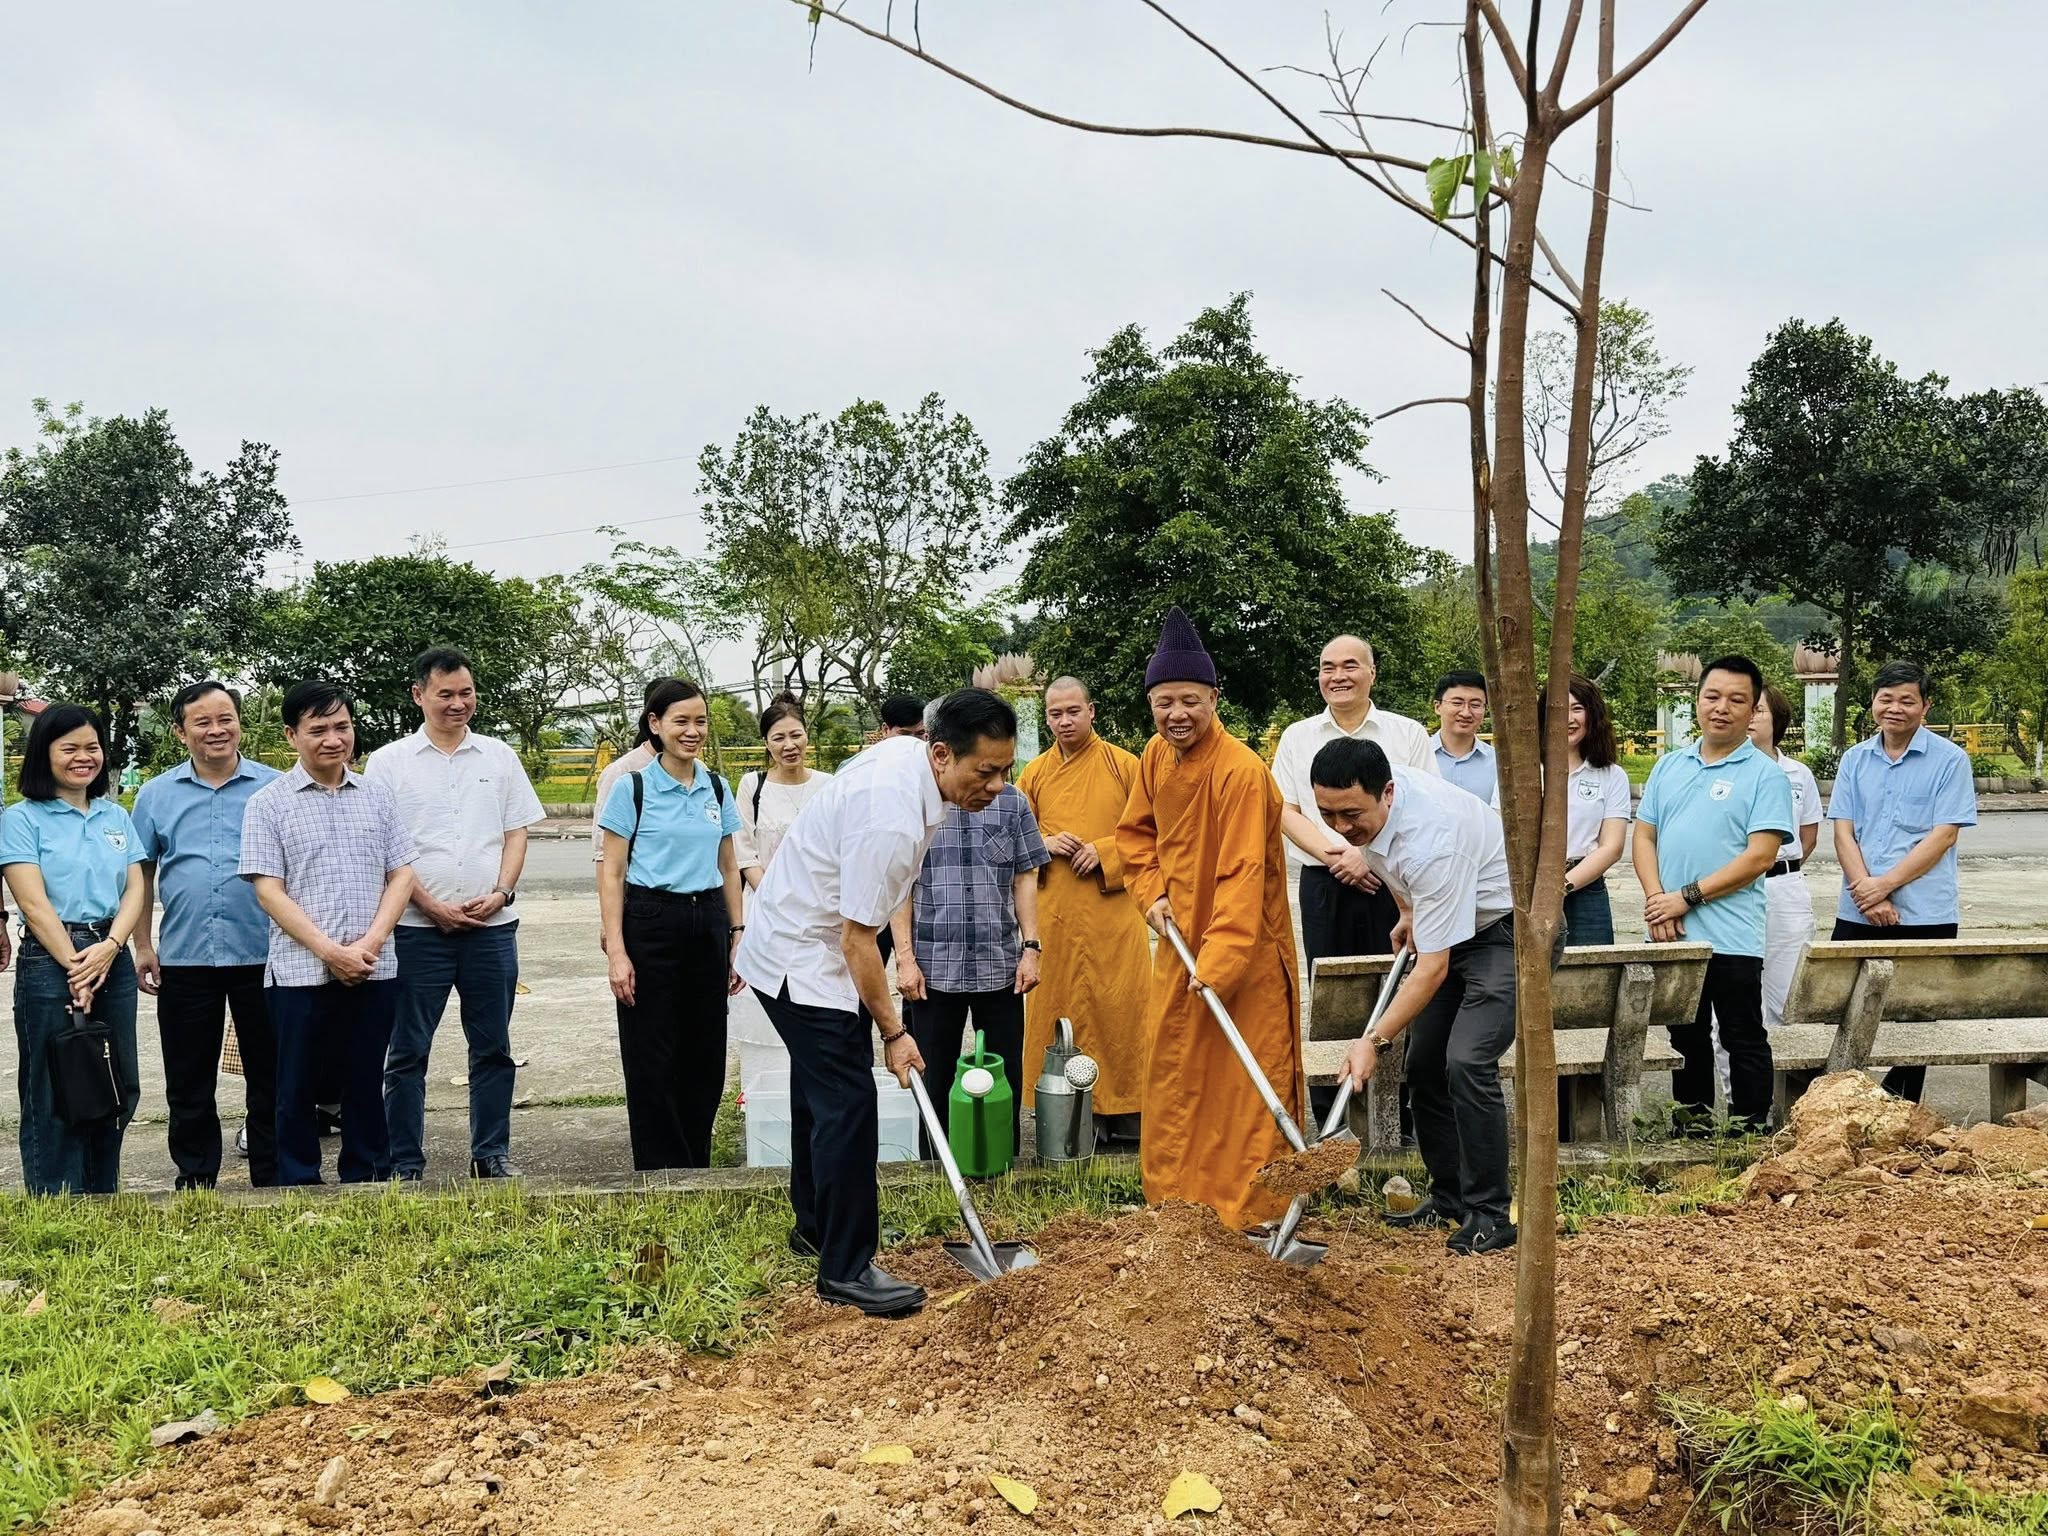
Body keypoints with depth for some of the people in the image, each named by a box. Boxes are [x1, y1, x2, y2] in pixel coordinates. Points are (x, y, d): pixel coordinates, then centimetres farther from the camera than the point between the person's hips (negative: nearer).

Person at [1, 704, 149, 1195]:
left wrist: (110, 947, -11)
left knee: (116, 1089, 8)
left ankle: (104, 1205, 19)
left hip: (113, 961, 5)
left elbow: (134, 889, 6)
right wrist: (76, 968, -14)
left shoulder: (116, 817, 13)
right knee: (56, 1095, 0)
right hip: (49, 962, -5)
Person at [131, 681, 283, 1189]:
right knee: (189, 1085, 10)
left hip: (262, 956, -2)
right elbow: (142, 874, 10)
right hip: (184, 958, 2)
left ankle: (271, 1183, 16)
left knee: (268, 1079, 6)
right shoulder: (156, 794, 7)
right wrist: (141, 945, 4)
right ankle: (195, 1184, 21)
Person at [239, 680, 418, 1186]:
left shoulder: (377, 797, 9)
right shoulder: (269, 804, -1)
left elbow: (402, 875, 6)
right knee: (298, 1089, 6)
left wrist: (370, 942, -9)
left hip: (374, 970, 3)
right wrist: (329, 951, -14)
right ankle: (299, 1187, 17)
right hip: (299, 973, -2)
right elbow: (269, 891, -6)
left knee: (366, 1084, 11)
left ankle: (367, 1183, 23)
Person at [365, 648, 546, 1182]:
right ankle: (405, 1165, 11)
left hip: (493, 925, 3)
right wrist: (431, 905, -10)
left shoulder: (499, 757, 10)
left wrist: (500, 893, -5)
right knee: (408, 1052, 3)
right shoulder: (389, 762, 2)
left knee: (493, 1047, 8)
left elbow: (516, 833, 10)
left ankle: (492, 1155, 19)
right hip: (418, 928, -2)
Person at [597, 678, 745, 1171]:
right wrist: (616, 950, -12)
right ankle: (660, 1171, 13)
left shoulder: (717, 788, 9)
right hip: (651, 923, -4)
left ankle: (696, 1167, 22)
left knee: (705, 1055, 8)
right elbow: (611, 872, -5)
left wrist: (738, 938, 10)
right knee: (652, 1059, 1)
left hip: (707, 923, 4)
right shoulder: (632, 787, -4)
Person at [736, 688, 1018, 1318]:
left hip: (795, 940, 10)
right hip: (804, 959, -10)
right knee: (849, 1101, -10)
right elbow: (857, 941, -26)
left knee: (821, 1090, 22)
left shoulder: (904, 753, -5)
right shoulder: (892, 822, -34)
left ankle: (814, 1226, 38)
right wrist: (893, 1032, -16)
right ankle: (847, 1269, -2)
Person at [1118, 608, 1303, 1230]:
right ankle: (1174, 1198, 28)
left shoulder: (1242, 772, -23)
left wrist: (1218, 963, -31)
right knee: (1171, 1074, 15)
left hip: (1246, 950, -7)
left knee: (1246, 1083, -3)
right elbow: (1136, 831, 16)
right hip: (1180, 941, 8)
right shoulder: (1156, 756, 1)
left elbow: (1243, 878, -27)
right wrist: (1151, 892, 0)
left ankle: (1253, 1215, 7)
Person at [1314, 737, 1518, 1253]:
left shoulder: (1432, 842, -38)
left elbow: (1433, 968, -33)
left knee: (1467, 1063, -22)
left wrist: (1375, 1040, -34)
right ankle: (1449, 1197, 21)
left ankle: (1490, 1215, -11)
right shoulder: (1364, 800, -13)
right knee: (1424, 1065, 7)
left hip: (1511, 929, -9)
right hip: (1452, 927, 9)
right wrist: (1408, 912, 19)